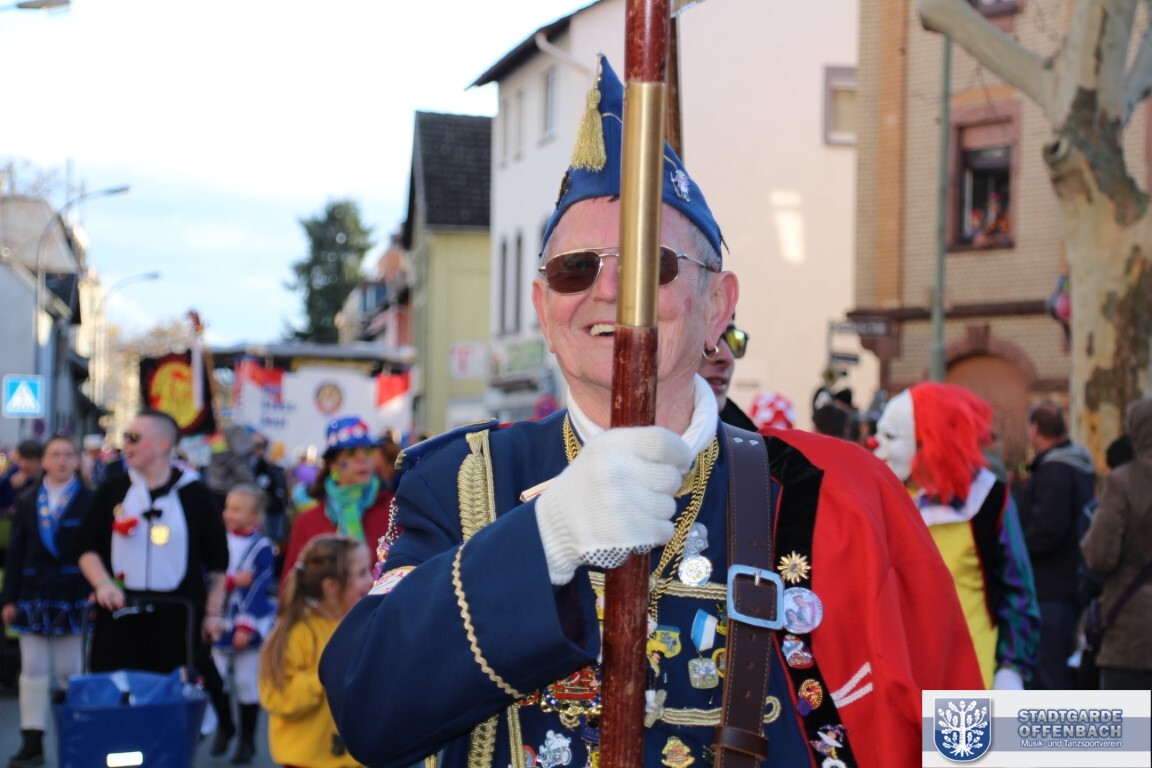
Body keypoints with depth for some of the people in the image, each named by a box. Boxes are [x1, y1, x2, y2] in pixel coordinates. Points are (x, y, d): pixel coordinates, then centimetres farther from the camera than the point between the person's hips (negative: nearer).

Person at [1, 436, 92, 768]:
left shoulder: (90, 501, -1)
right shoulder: (27, 502, 9)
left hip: (74, 596, -3)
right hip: (34, 595, 3)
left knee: (71, 671, 2)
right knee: (33, 671, 3)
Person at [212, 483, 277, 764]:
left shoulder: (262, 547, -9)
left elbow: (258, 590, -13)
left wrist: (246, 626, -17)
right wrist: (232, 581, -17)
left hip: (249, 625, -4)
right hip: (220, 622, 4)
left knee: (246, 682, 2)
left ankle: (247, 739, 15)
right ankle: (223, 728, 29)